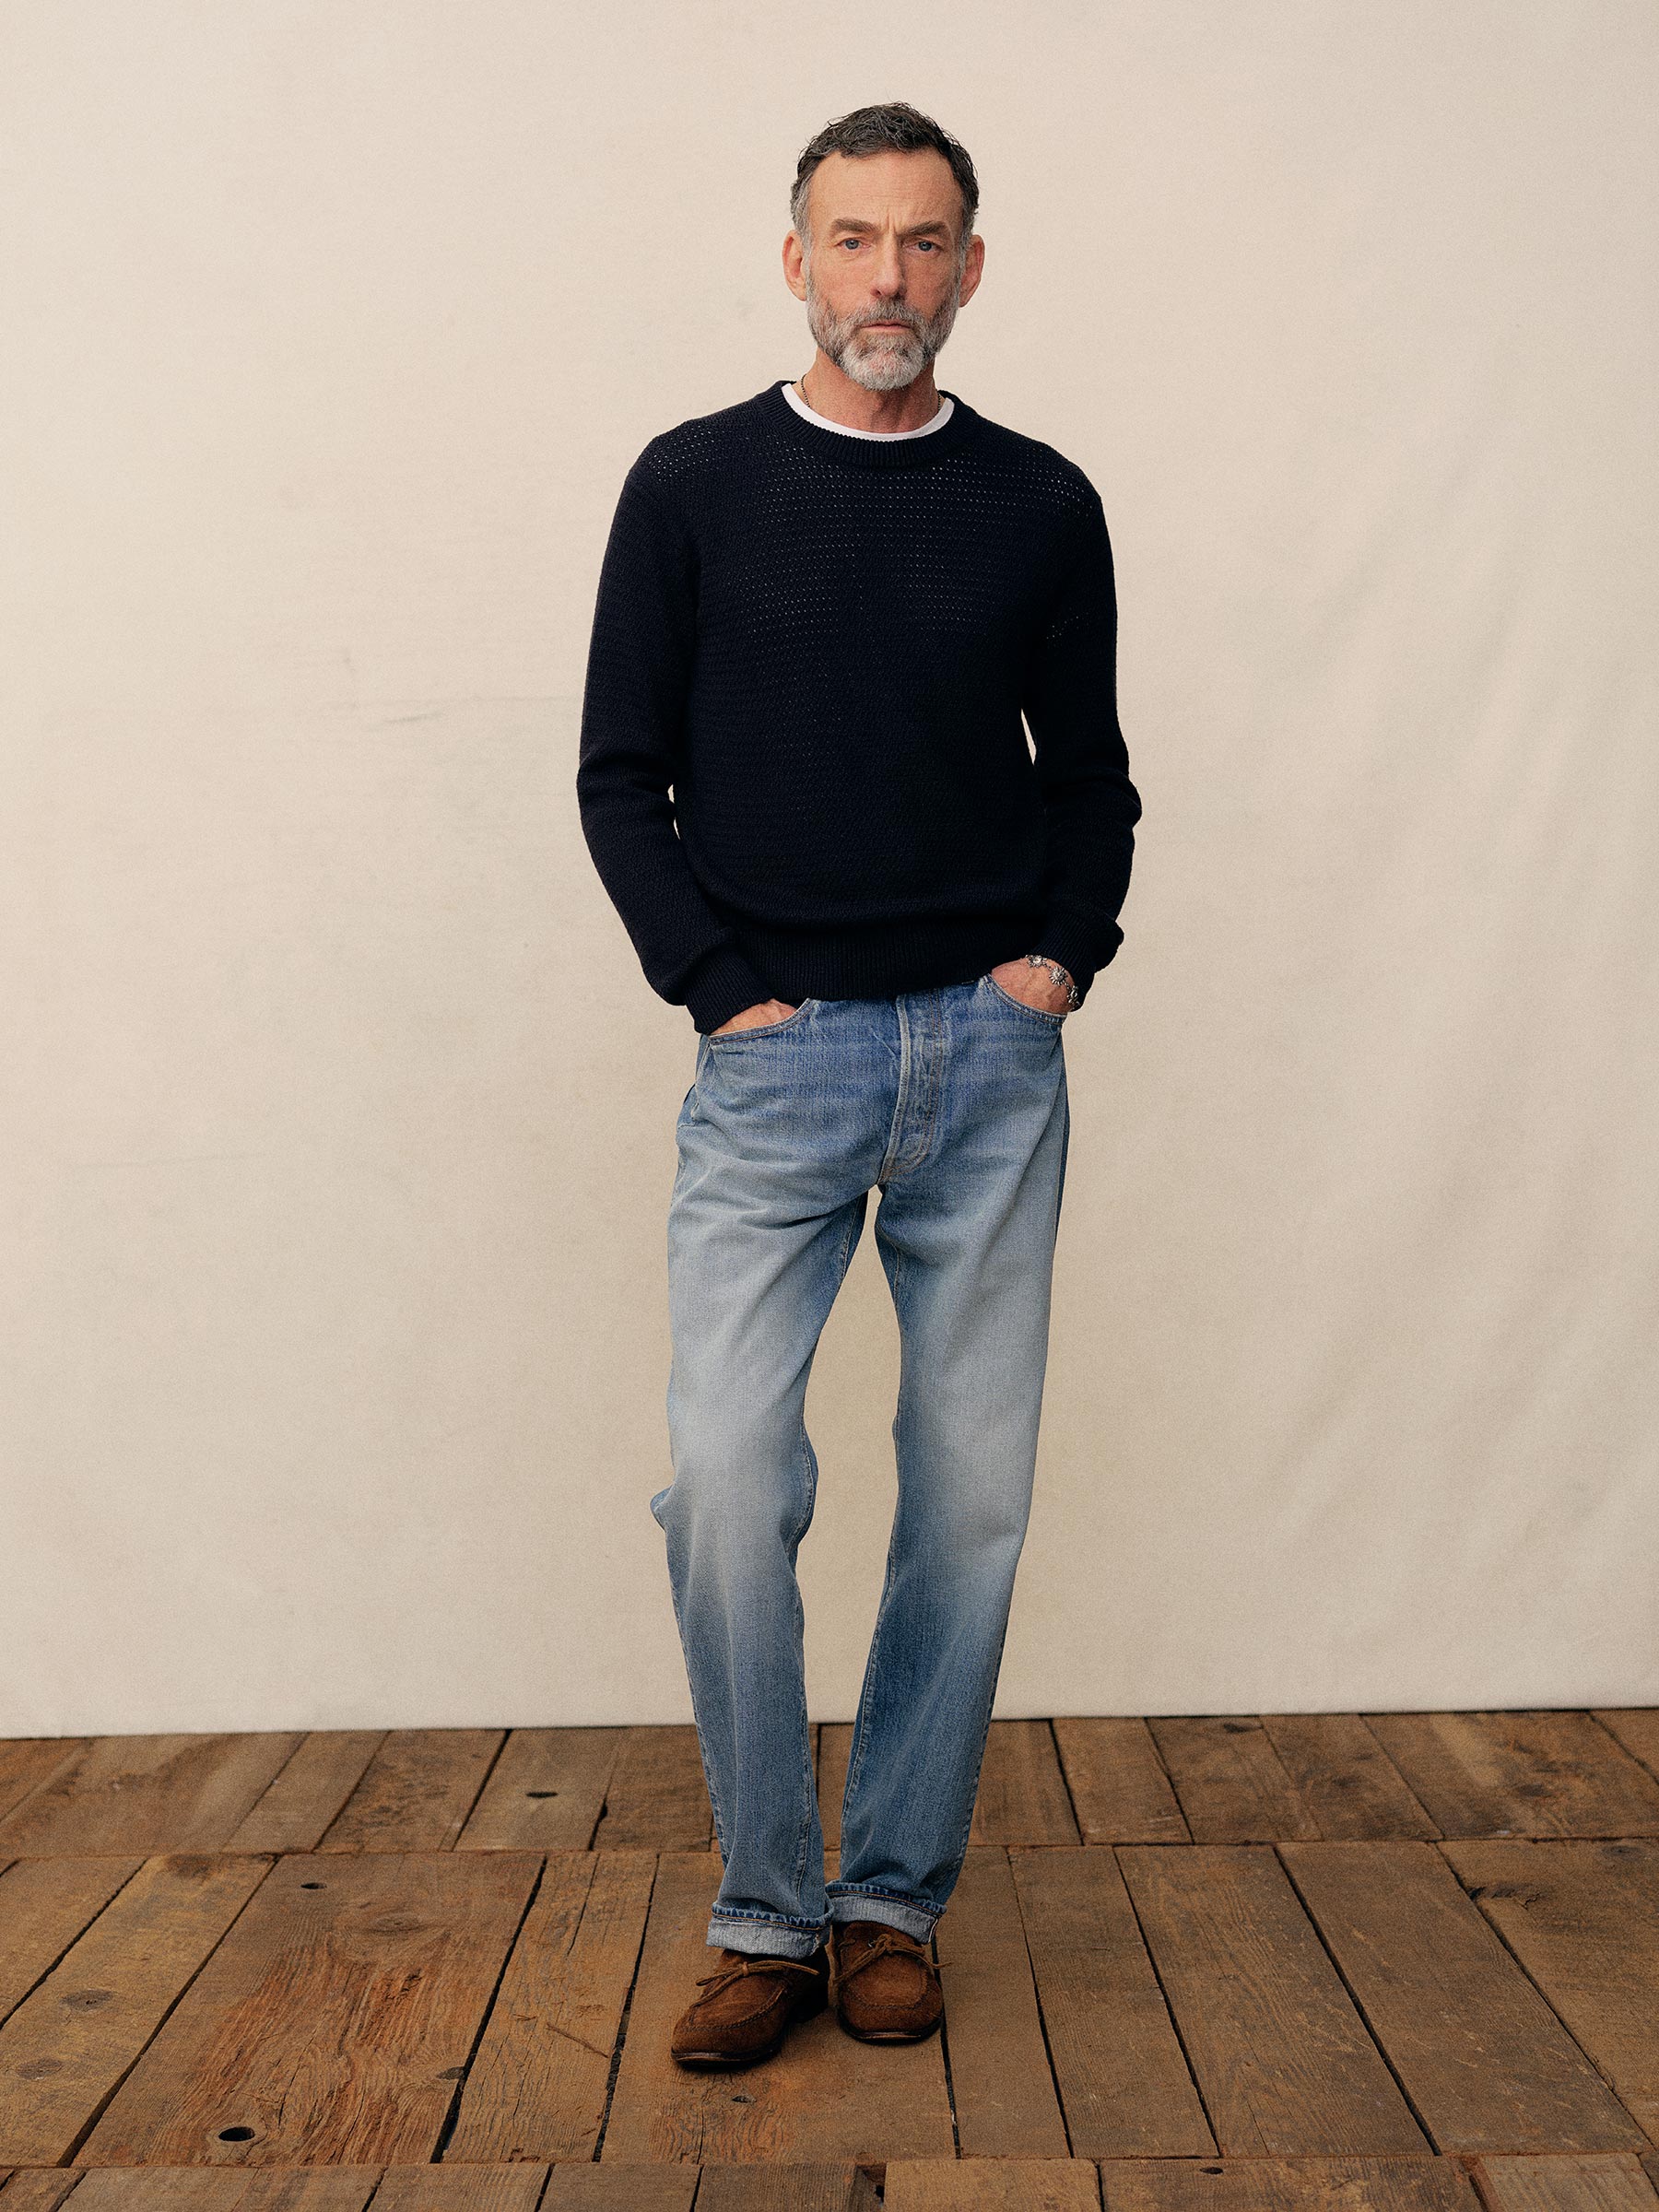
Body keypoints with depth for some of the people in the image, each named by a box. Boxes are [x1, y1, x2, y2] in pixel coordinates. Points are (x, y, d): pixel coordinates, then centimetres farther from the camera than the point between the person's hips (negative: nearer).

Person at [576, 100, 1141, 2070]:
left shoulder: (1040, 506, 9)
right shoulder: (695, 484, 4)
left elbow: (1091, 773, 15)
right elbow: (621, 774, 3)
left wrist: (1064, 952, -2)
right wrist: (720, 988, -6)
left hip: (993, 1056, 2)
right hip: (776, 1055, -2)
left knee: (974, 1492, 3)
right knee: (727, 1479, -11)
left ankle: (894, 1898, 19)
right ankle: (766, 1912, 7)